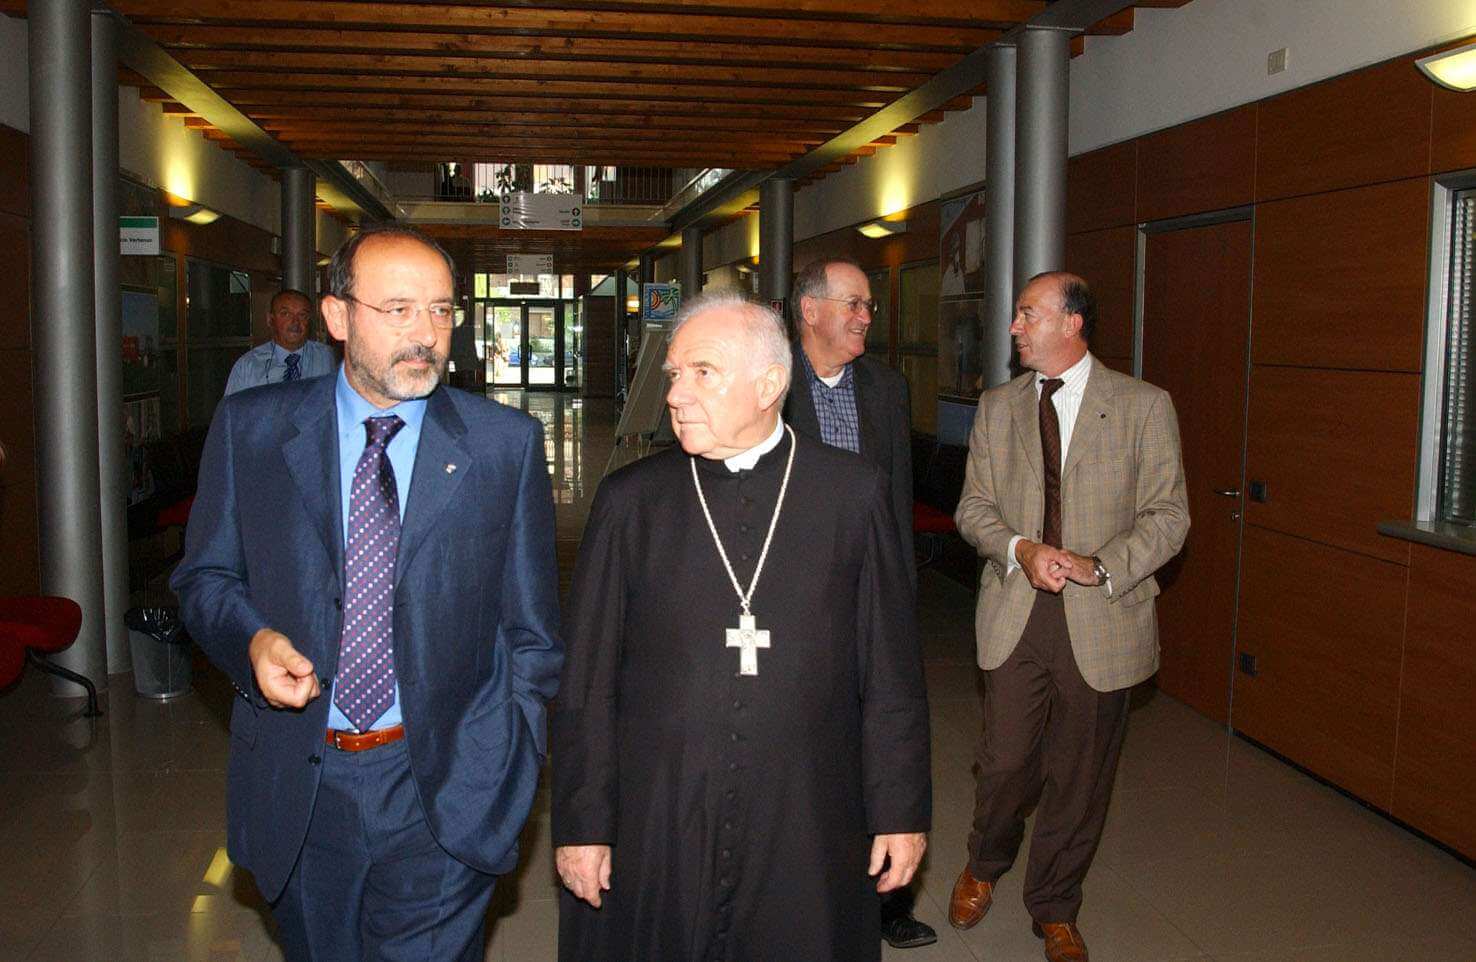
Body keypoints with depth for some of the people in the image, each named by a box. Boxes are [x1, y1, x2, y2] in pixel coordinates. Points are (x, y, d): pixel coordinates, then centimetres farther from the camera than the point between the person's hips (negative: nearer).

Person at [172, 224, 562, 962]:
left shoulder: (505, 443, -4)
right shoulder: (251, 428, 0)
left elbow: (531, 629, 2)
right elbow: (204, 576, 8)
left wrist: (510, 766, 1)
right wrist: (253, 639, -13)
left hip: (445, 790, -2)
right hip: (296, 787, 2)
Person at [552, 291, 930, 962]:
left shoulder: (855, 493, -1)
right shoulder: (630, 500, 0)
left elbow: (892, 673, 1)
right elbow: (585, 681, 1)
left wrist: (901, 811, 2)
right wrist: (580, 825, 0)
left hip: (808, 835, 0)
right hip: (653, 835, 1)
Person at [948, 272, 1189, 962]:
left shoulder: (1144, 406, -2)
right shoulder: (997, 407, 8)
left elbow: (1168, 515, -4)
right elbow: (974, 505, 8)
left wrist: (1099, 565, -19)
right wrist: (1021, 549, -12)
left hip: (1101, 618, -1)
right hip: (1014, 613, 2)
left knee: (1079, 776, 8)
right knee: (1005, 761, 4)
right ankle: (984, 866, 36)